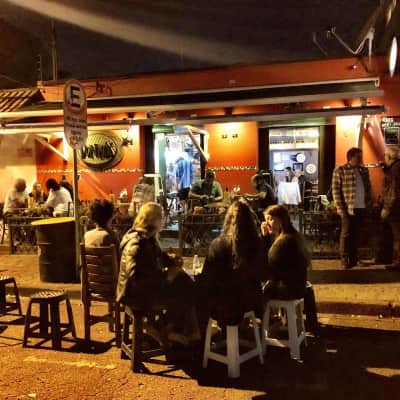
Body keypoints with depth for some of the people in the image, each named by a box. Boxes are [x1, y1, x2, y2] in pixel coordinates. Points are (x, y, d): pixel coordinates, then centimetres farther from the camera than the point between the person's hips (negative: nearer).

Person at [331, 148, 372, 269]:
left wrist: (369, 204, 10)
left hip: (361, 207, 5)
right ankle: (345, 259, 9)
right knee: (346, 233, 0)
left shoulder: (364, 170, 13)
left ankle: (353, 258, 21)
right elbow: (335, 190, -8)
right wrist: (340, 208, -13)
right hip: (348, 208, -5)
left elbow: (368, 188, 18)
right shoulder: (340, 170, -5)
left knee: (357, 234, 10)